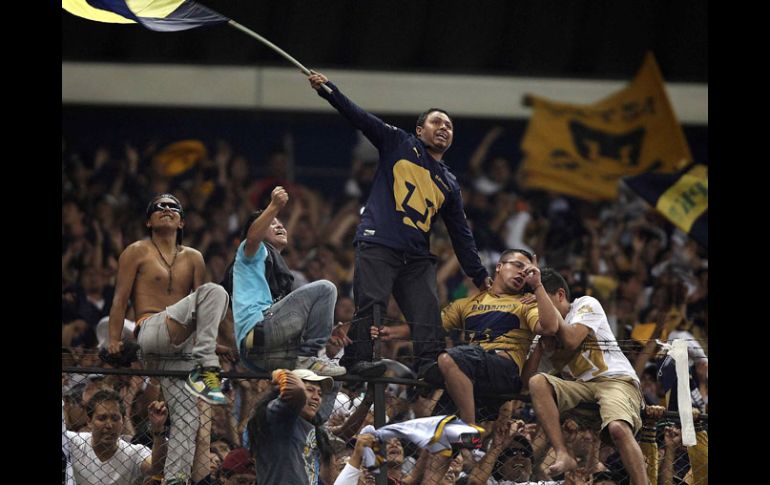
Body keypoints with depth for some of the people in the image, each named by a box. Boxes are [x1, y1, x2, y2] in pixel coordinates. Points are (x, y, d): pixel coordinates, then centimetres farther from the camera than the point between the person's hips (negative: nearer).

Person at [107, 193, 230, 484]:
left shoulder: (193, 258, 22)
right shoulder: (137, 252, 10)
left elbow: (198, 308, 19)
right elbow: (120, 299, 4)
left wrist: (210, 340, 8)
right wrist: (114, 340, -5)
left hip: (182, 343, 5)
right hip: (151, 334, -5)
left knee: (186, 416, -9)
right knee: (214, 292, -25)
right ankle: (206, 368, -33)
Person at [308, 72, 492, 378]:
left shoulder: (448, 184, 23)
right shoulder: (399, 144, 13)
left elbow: (460, 234, 25)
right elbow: (359, 117, 5)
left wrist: (479, 275, 23)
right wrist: (326, 89, -7)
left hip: (417, 257, 5)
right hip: (378, 245, -5)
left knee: (428, 313, -8)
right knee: (371, 304, -17)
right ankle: (358, 361, -18)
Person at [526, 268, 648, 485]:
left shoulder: (586, 304, 7)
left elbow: (570, 340, -13)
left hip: (617, 379, -5)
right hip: (582, 386, 5)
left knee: (618, 428, -35)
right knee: (538, 382, -23)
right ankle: (563, 456, -32)